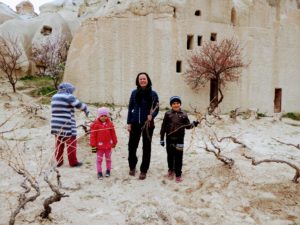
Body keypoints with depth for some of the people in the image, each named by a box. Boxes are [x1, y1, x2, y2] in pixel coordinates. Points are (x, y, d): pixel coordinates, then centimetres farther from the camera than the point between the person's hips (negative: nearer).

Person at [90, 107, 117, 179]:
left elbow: (113, 134, 7)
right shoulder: (95, 124, -12)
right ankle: (99, 172, 17)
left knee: (108, 158, 16)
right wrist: (93, 145, -9)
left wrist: (114, 142, 12)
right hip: (99, 146, -3)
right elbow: (92, 135, -9)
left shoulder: (110, 123, -3)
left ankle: (108, 170, 32)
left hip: (108, 145, 3)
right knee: (99, 159, 6)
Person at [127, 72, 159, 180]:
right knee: (132, 145, 6)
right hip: (135, 123, 2)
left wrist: (152, 116, -21)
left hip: (148, 124, -1)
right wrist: (129, 123, 1)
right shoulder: (134, 93, 2)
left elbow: (156, 109, 0)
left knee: (146, 147, 7)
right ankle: (132, 167, 30)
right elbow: (130, 108, 5)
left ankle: (143, 170, 21)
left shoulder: (153, 94, -4)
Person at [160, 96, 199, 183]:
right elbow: (163, 127, 1)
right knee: (170, 155, 14)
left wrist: (193, 124, -15)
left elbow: (187, 126, 6)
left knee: (178, 157, 1)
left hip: (179, 139, 0)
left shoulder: (184, 114, 1)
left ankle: (178, 174, 12)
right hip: (169, 138, 1)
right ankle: (171, 169, 36)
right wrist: (162, 138, 1)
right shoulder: (168, 114, -1)